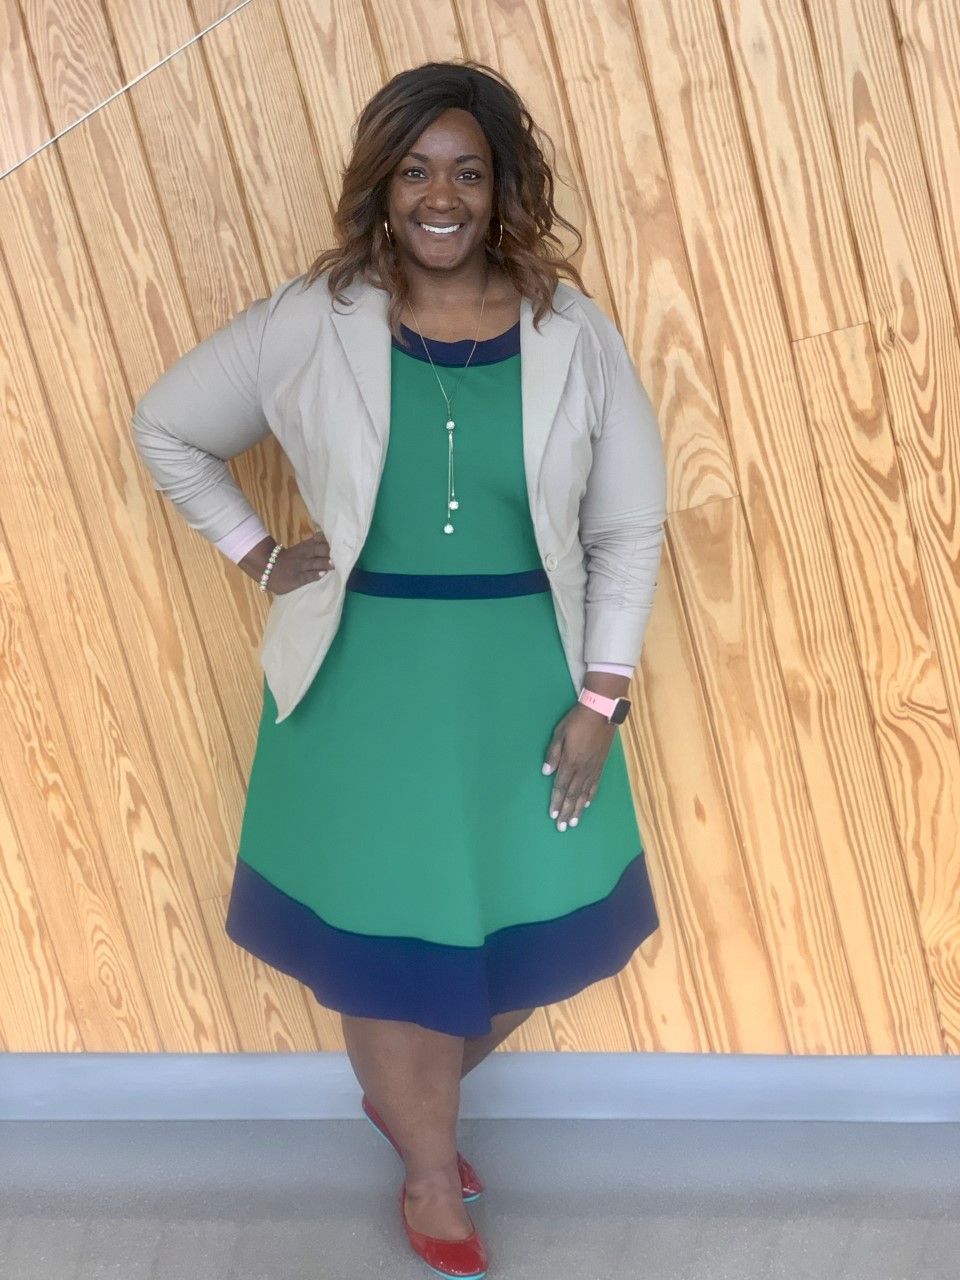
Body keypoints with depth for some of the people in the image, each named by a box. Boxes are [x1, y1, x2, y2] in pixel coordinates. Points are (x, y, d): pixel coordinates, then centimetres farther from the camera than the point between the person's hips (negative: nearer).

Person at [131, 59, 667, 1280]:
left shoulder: (573, 333, -4)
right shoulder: (309, 324, -6)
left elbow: (629, 527, -1)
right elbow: (164, 427, 7)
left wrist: (601, 697, -6)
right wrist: (258, 555, 0)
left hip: (526, 675, 2)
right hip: (364, 676, -1)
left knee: (532, 928, 12)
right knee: (381, 934, 9)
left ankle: (406, 1102, 44)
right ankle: (430, 1166, 37)